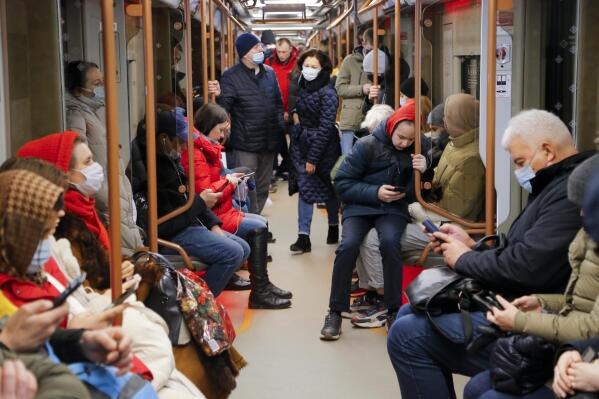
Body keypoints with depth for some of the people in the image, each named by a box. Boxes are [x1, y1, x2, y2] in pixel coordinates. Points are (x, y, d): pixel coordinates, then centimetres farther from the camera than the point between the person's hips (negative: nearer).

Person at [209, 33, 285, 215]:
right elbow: (224, 107, -13)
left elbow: (278, 103, 16)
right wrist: (219, 95, -34)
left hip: (268, 145, 6)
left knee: (262, 189, 16)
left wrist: (280, 129, 9)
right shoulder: (231, 76, -8)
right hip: (244, 146, -6)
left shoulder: (269, 73, 10)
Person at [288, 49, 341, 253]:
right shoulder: (302, 85, 3)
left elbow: (325, 128, -20)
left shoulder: (328, 93, -18)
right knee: (305, 188, 0)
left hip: (323, 145, -5)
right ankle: (303, 237, -2)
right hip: (301, 143, 5)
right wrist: (295, 112, 6)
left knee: (329, 188, 12)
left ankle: (334, 228, 31)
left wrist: (313, 158, -20)